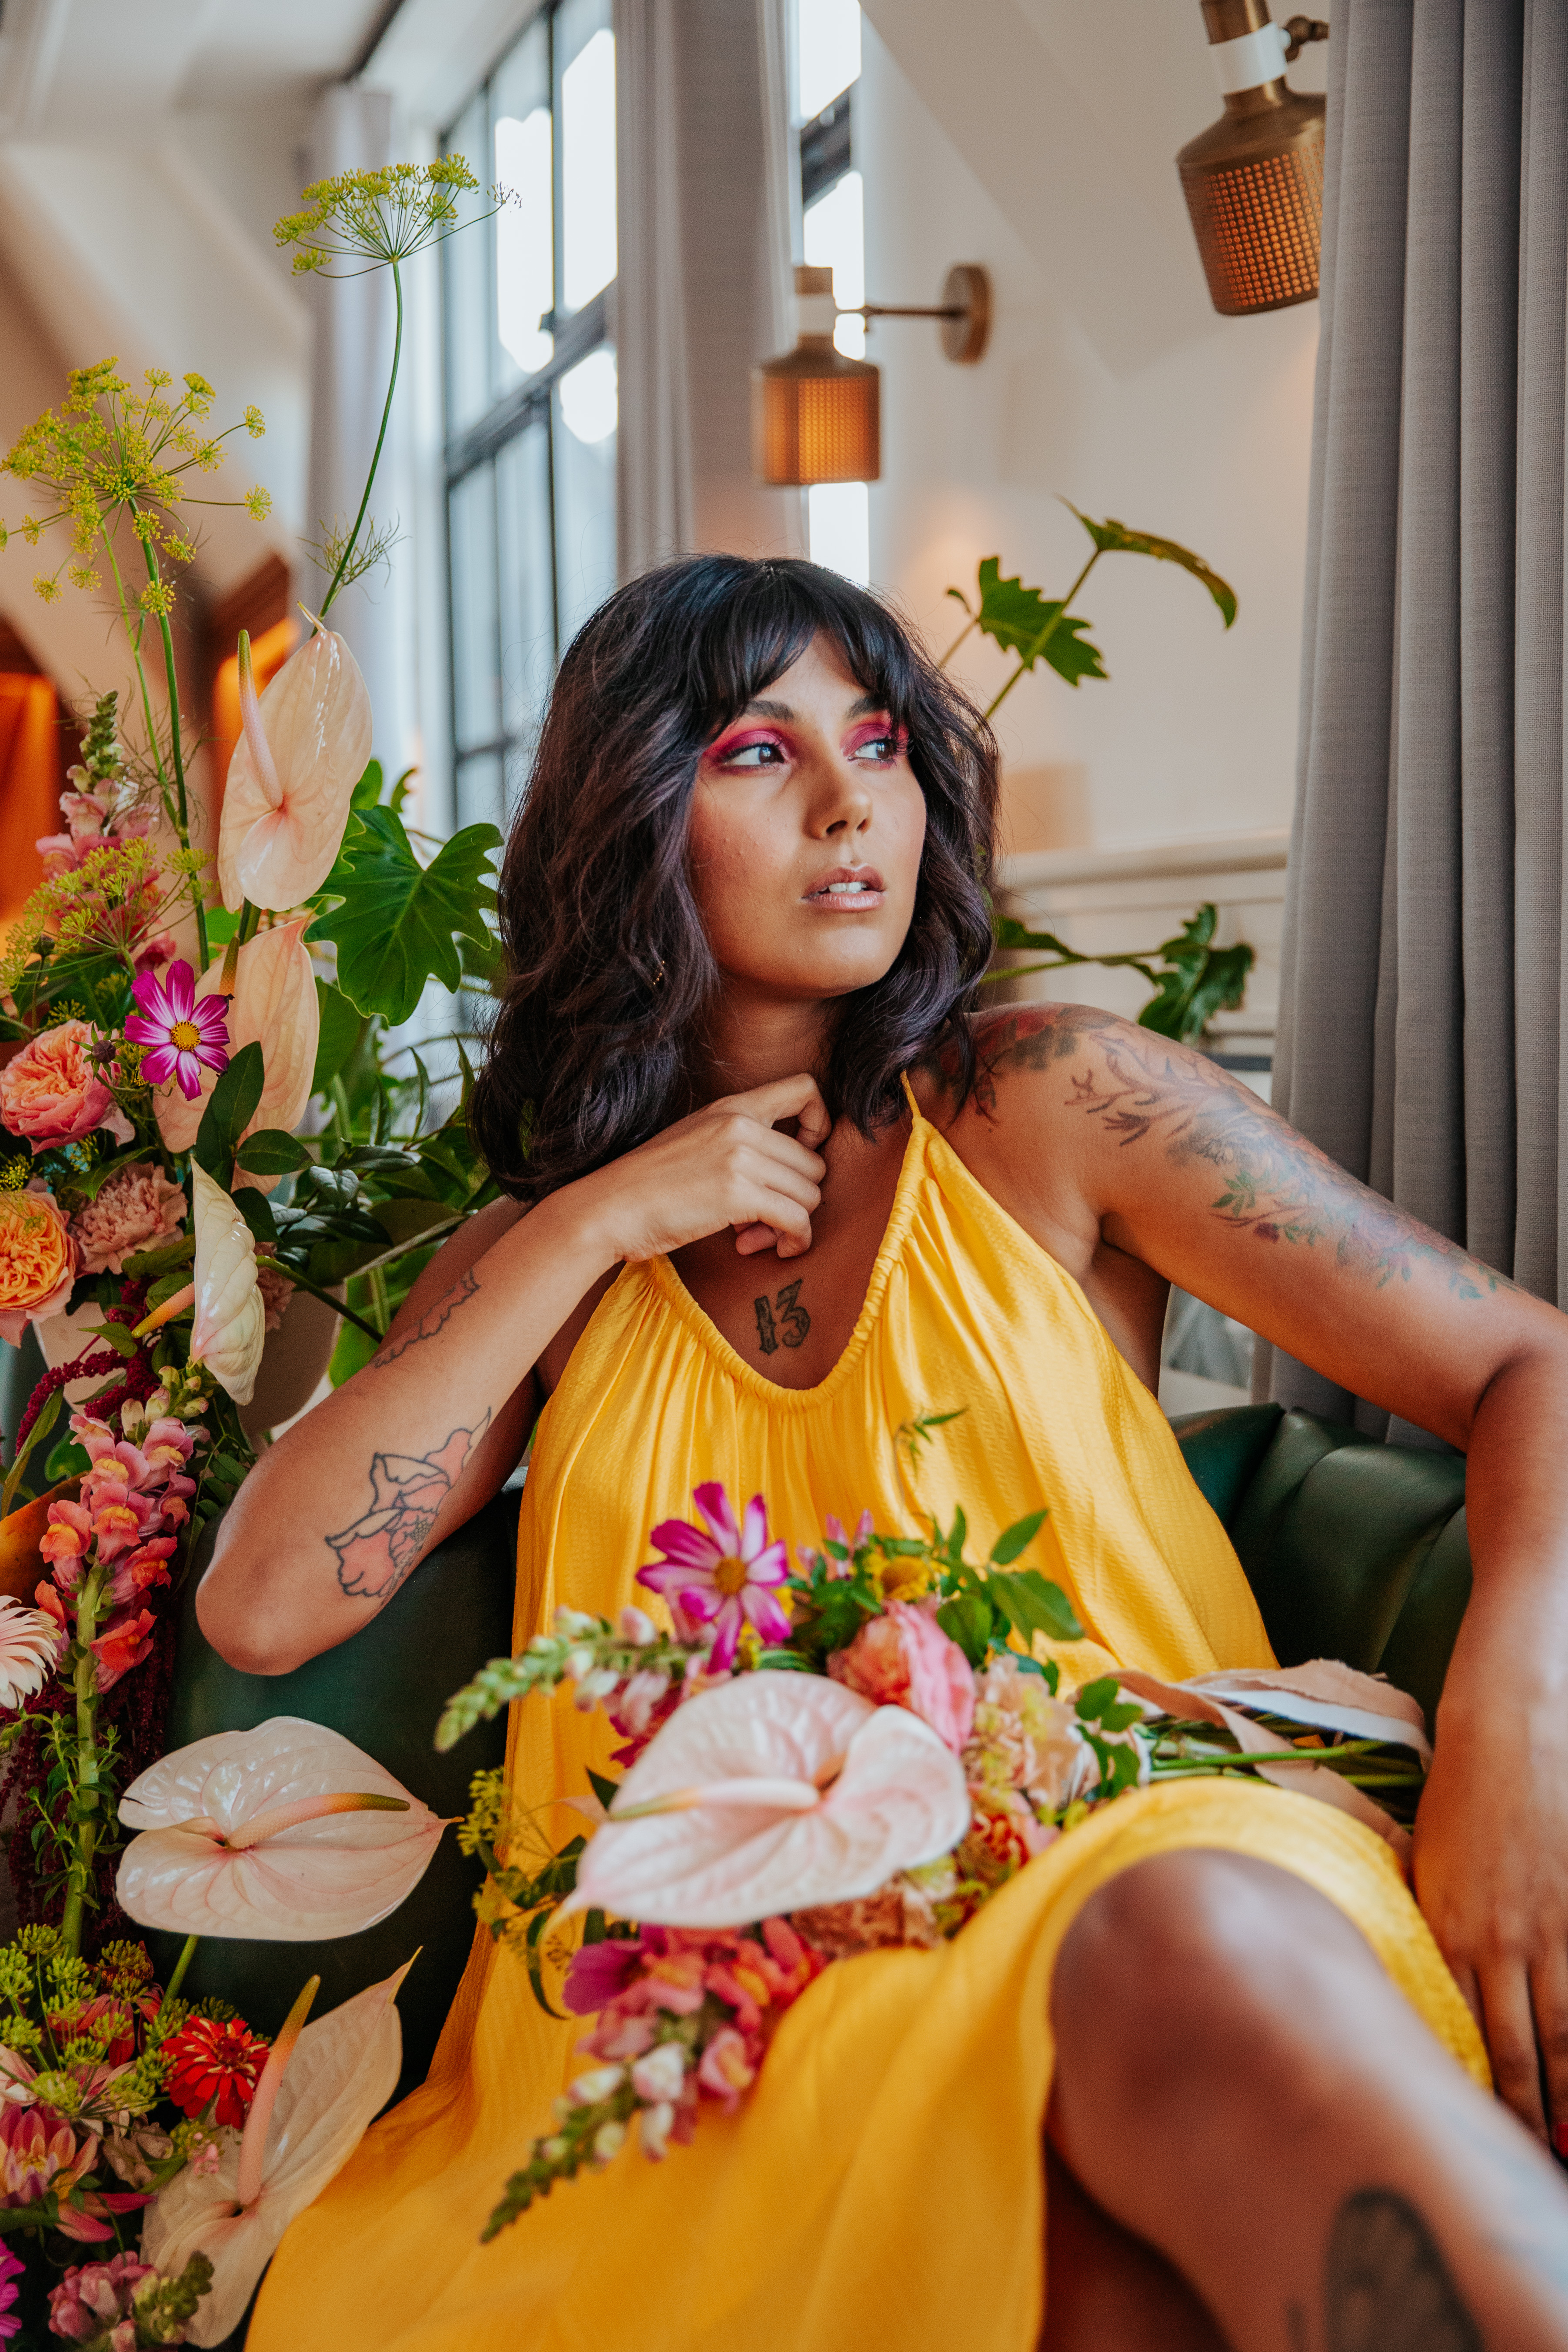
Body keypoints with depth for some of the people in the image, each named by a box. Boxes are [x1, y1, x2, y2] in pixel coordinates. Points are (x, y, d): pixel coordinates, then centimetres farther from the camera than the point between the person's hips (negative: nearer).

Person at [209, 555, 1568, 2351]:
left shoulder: (1049, 1106, 7)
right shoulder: (537, 1261, 15)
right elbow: (259, 1607, 2)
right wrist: (595, 1225, 0)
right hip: (739, 1997, -1)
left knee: (1202, 1949, -38)